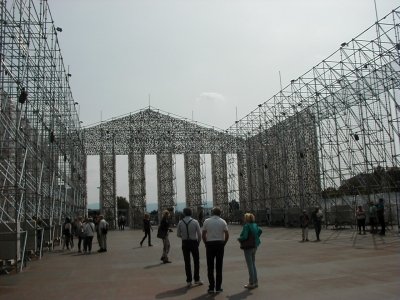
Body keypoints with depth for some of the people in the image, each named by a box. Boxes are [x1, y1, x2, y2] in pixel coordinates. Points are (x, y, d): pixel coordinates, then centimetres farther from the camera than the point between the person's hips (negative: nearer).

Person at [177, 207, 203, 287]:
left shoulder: (180, 222, -4)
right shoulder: (195, 222, -8)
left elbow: (178, 234, 2)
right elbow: (199, 234, -7)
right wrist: (198, 242, 10)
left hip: (185, 243, 2)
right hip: (194, 242, -1)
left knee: (187, 262, 9)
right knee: (196, 261, 12)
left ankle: (188, 281, 12)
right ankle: (196, 280, 15)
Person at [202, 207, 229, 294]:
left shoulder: (207, 221, -1)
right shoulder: (223, 221, 0)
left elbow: (203, 235, -3)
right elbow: (227, 235, -4)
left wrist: (206, 244, 8)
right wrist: (223, 244, 8)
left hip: (209, 244, 0)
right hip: (220, 244, 1)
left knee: (210, 267, 7)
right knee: (219, 266, 7)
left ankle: (211, 287, 6)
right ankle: (218, 287, 9)